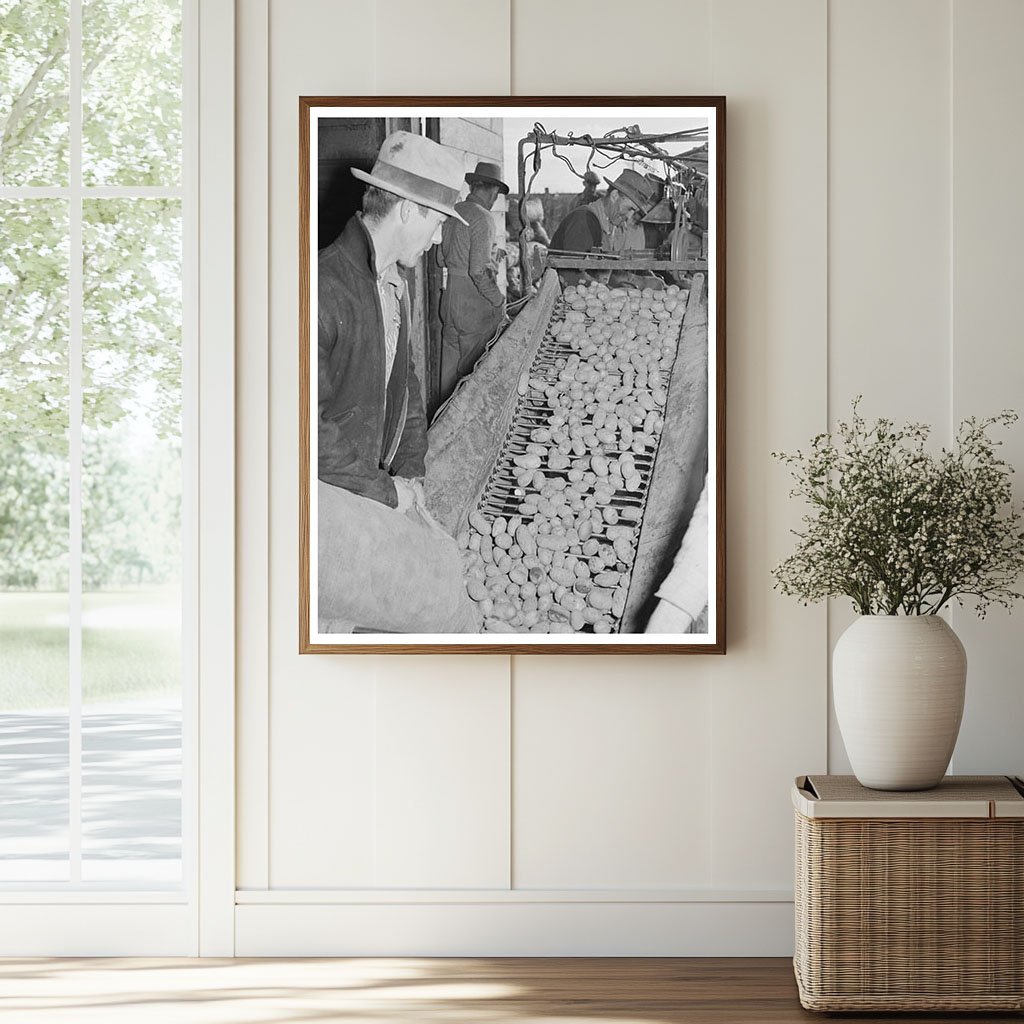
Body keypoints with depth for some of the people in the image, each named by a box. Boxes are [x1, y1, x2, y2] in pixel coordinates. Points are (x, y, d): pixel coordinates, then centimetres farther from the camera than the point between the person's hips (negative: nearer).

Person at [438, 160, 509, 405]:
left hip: (449, 301, 8)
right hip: (474, 304, -8)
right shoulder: (482, 218, -16)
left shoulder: (453, 212, 8)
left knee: (449, 369, 17)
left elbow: (440, 258, 14)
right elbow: (480, 270, -22)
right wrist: (499, 302, -13)